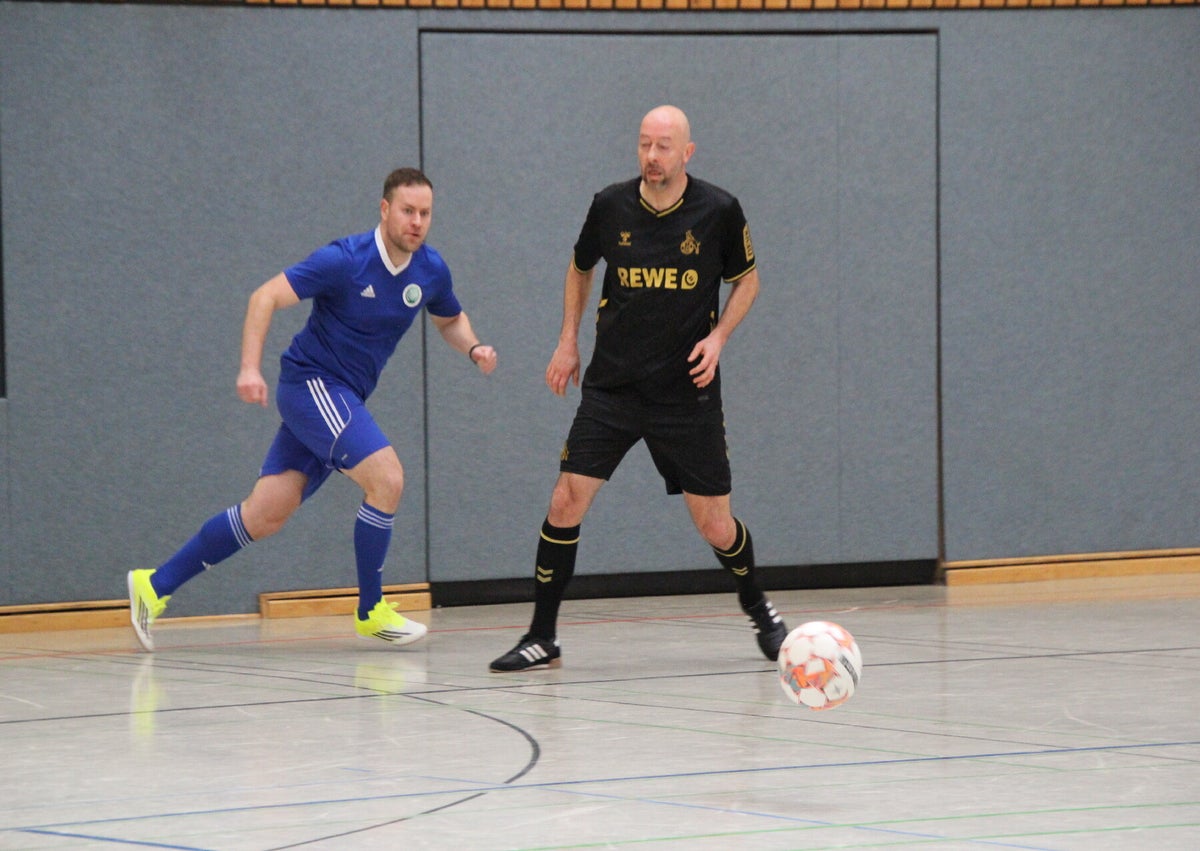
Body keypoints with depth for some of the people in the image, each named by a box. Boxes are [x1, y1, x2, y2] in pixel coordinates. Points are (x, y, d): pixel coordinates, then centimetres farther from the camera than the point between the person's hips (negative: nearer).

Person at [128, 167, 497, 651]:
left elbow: (450, 319, 23)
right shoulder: (345, 260, -18)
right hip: (310, 381, -7)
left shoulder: (431, 270, 3)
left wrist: (473, 348, 0)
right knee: (386, 477, -21)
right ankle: (370, 611, -6)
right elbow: (266, 297, -17)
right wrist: (250, 367, -27)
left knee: (265, 516, 3)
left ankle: (155, 586, 12)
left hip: (341, 401, 7)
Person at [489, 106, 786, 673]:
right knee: (567, 500, -11)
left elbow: (746, 279, 8)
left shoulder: (718, 211, -7)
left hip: (687, 390, -1)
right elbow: (580, 267, 18)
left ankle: (758, 609, 32)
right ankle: (542, 638, 0)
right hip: (612, 386, 1)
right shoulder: (610, 206, -2)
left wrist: (718, 337, -7)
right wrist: (568, 340, 11)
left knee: (715, 524, 2)